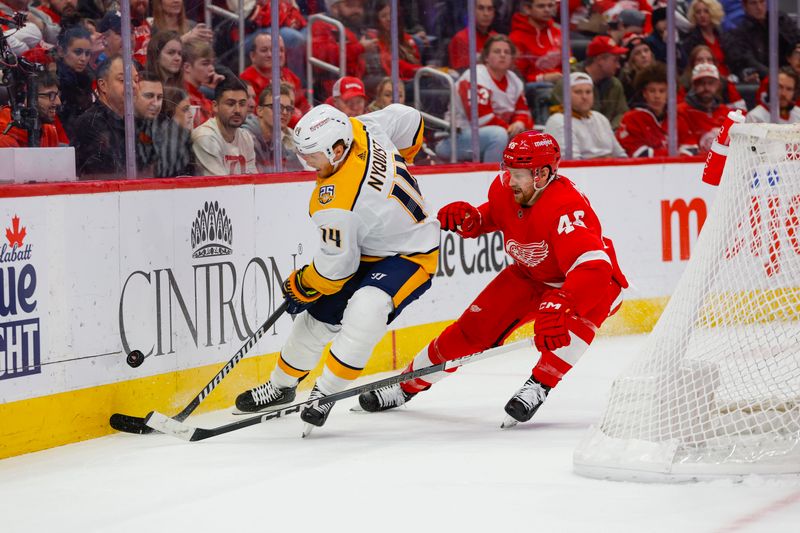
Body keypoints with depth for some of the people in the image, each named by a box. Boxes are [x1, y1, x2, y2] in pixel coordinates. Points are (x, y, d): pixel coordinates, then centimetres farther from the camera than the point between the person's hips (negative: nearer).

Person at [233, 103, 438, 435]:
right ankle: (281, 386, 28)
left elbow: (337, 267, -23)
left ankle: (325, 395, -23)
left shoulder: (337, 203, -35)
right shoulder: (362, 129, -16)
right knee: (319, 315, 12)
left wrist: (300, 286, -3)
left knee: (365, 311, -35)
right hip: (368, 248, 11)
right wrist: (395, 167, 17)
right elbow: (409, 121, 2)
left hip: (409, 256, -11)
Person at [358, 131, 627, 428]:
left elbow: (593, 266, -50)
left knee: (582, 313, -40)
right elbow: (494, 215, 10)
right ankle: (407, 386, 13)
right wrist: (469, 219, -14)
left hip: (588, 279, -6)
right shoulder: (505, 187, -16)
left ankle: (539, 385, -32)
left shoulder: (566, 208, -37)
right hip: (530, 276, 6)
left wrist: (557, 306, -62)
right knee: (474, 327, -3)